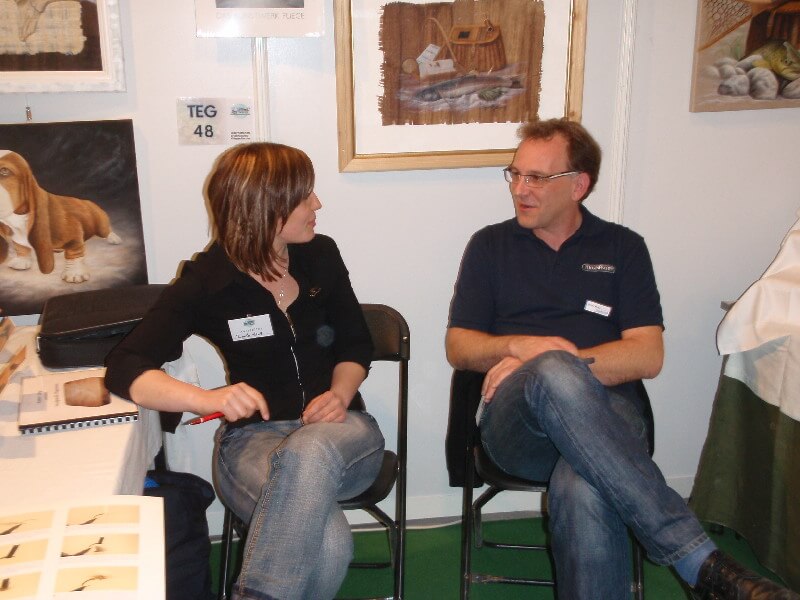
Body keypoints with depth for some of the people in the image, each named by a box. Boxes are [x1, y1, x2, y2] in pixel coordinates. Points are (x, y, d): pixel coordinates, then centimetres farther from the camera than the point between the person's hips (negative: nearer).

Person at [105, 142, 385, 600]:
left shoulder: (321, 256, 4)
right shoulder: (205, 282, -5)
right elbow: (124, 368, -12)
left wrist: (341, 393, -8)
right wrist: (208, 399, -30)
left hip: (339, 429, 3)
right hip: (254, 438, -3)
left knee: (310, 454, -37)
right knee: (327, 546, -35)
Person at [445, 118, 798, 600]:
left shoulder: (623, 248, 15)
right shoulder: (490, 246, 18)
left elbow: (648, 356, 4)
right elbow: (458, 347, 12)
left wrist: (549, 364, -8)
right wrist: (519, 346, -9)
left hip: (604, 414, 0)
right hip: (516, 420, 1)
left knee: (582, 493, -40)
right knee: (553, 377, -39)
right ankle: (699, 559, -39)